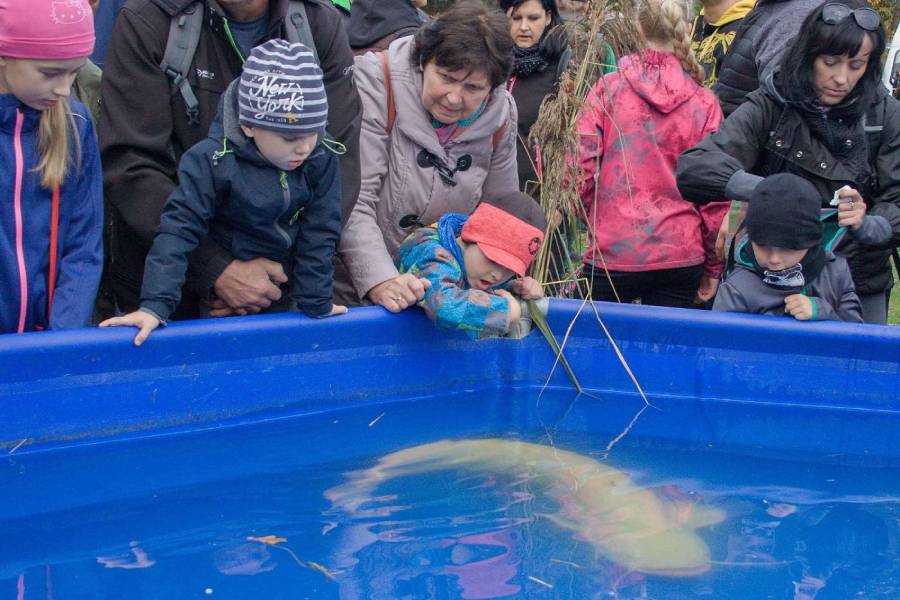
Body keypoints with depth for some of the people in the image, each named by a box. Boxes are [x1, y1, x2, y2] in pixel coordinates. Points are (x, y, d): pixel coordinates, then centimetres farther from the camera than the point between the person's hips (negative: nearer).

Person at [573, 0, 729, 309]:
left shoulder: (608, 89, -3)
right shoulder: (704, 103, 0)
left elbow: (581, 168, -6)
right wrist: (713, 266, 9)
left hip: (612, 252, -1)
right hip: (681, 258, 1)